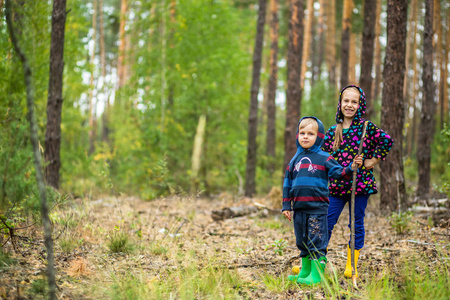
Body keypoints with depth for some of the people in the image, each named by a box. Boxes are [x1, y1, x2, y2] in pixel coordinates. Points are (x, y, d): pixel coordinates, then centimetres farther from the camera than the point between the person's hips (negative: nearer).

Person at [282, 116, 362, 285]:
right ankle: (305, 271, 25)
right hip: (299, 209, 5)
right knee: (302, 242, 13)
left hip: (318, 208, -5)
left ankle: (316, 275, -3)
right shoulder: (295, 160, 13)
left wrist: (351, 168, -23)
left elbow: (337, 172, -4)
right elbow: (287, 184, 17)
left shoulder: (323, 158, 0)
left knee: (317, 241, -5)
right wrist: (286, 205, 14)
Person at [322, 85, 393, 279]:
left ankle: (351, 266, 15)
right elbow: (324, 155, 15)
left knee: (357, 224, 5)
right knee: (326, 223, 0)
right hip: (336, 185, 2)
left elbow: (387, 141, -5)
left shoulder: (366, 127, -1)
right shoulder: (333, 131, 8)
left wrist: (373, 160, -5)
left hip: (360, 183, -2)